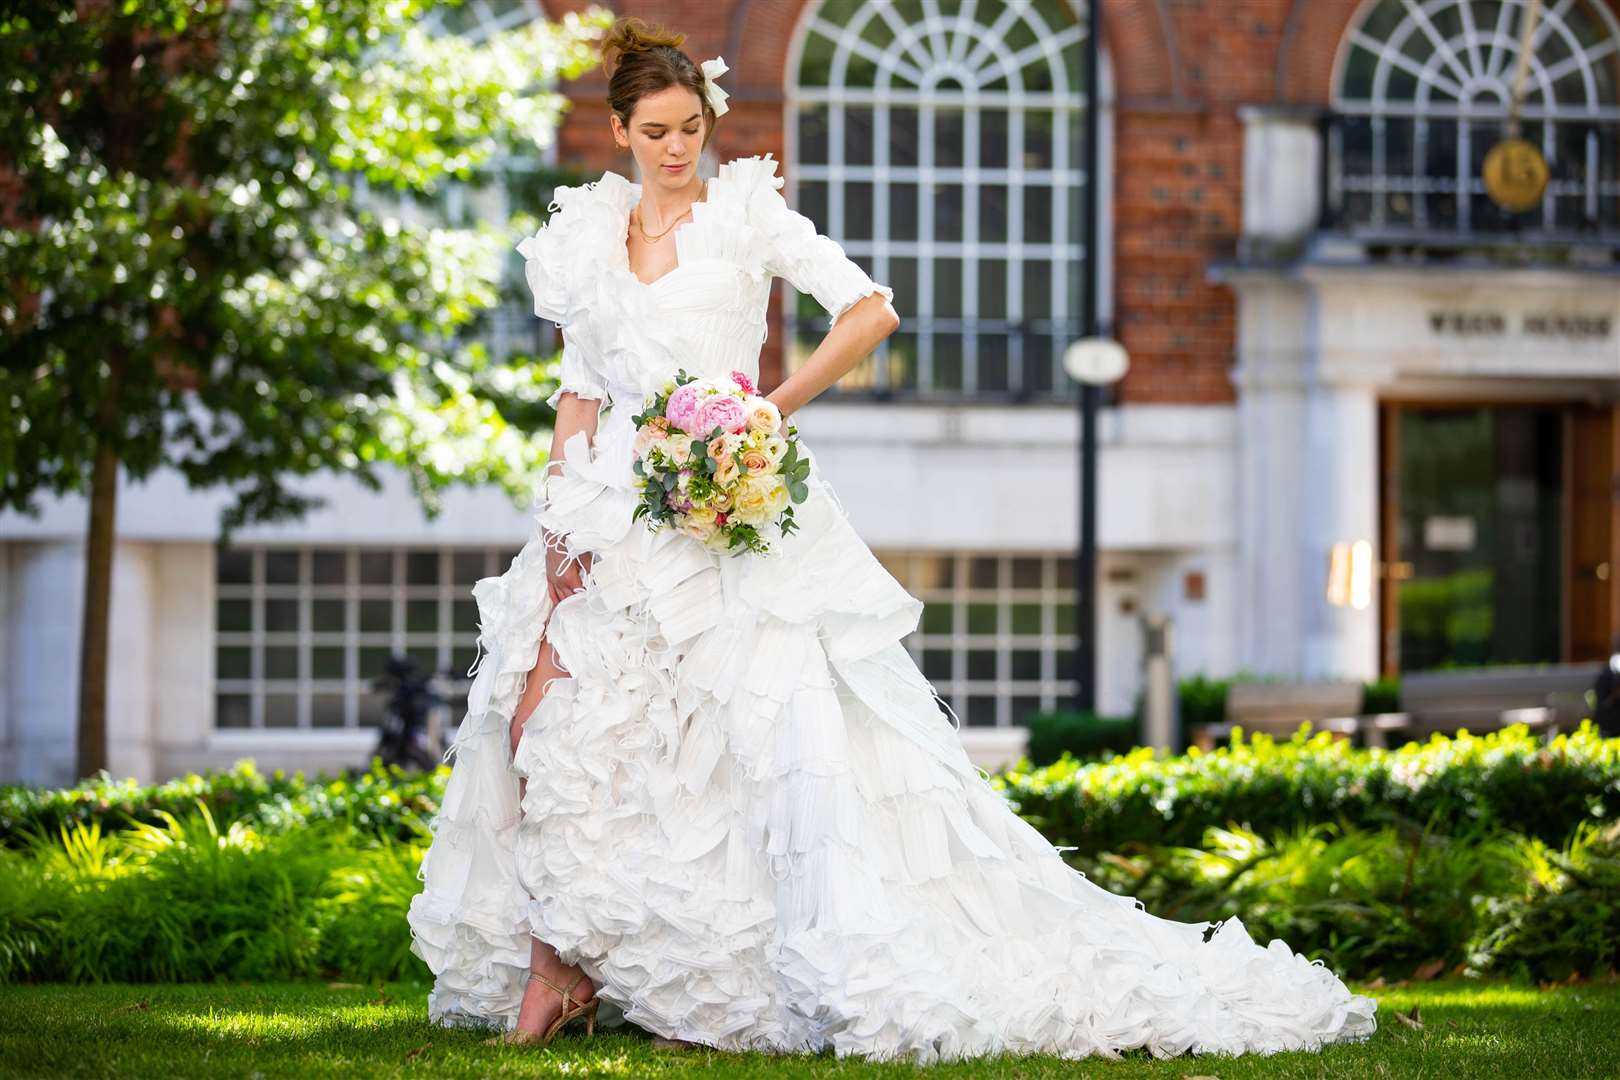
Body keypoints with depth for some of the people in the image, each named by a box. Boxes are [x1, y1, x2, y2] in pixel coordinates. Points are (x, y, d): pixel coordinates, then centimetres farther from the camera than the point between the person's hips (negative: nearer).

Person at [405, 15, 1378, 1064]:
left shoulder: (747, 211, 2)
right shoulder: (586, 239, 14)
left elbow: (869, 311, -6)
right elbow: (580, 392, 16)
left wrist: (769, 409, -9)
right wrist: (561, 515, 3)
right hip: (617, 517, 4)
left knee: (789, 727, -14)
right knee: (541, 717, -9)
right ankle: (559, 960, -2)